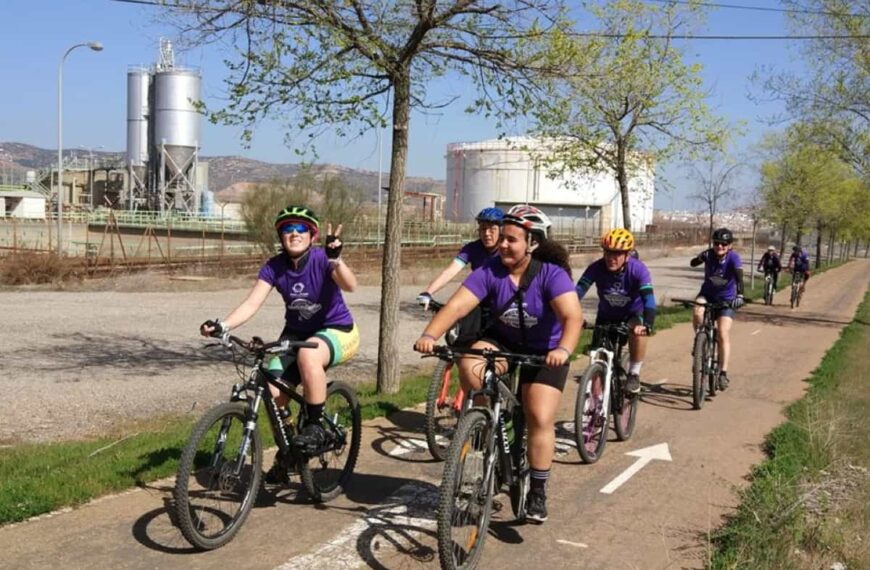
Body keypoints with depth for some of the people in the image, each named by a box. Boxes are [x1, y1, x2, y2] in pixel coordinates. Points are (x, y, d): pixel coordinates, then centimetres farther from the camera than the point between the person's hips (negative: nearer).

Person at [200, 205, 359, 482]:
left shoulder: (322, 260, -20)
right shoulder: (274, 267, -9)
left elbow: (350, 286, -37)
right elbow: (251, 303, -17)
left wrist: (336, 260, -57)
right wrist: (221, 325, -34)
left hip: (336, 331, -5)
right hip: (296, 332, 5)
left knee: (308, 355, -38)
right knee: (273, 389, -13)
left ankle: (316, 426, -18)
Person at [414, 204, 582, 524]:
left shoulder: (551, 274, -25)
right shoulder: (490, 270, -18)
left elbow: (573, 316, -37)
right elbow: (456, 306, -28)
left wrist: (563, 349, -57)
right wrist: (430, 335, -45)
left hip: (545, 352, -2)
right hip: (503, 342, 3)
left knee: (540, 419, -13)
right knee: (470, 365, -28)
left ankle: (538, 492, 6)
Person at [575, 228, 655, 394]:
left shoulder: (638, 269, -29)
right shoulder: (596, 268, -25)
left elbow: (649, 300, -40)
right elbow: (578, 292, -34)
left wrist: (647, 325, -57)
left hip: (632, 315, -2)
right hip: (606, 316, 2)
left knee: (638, 332, -35)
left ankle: (634, 373, -12)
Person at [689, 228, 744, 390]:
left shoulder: (734, 257, -22)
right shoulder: (708, 254, -16)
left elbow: (739, 277, -35)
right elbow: (693, 263, -22)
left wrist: (739, 295, -51)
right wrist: (700, 258, -43)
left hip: (726, 299, -2)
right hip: (707, 294, 2)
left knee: (724, 334, -12)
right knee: (697, 313, -31)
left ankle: (723, 373, -5)